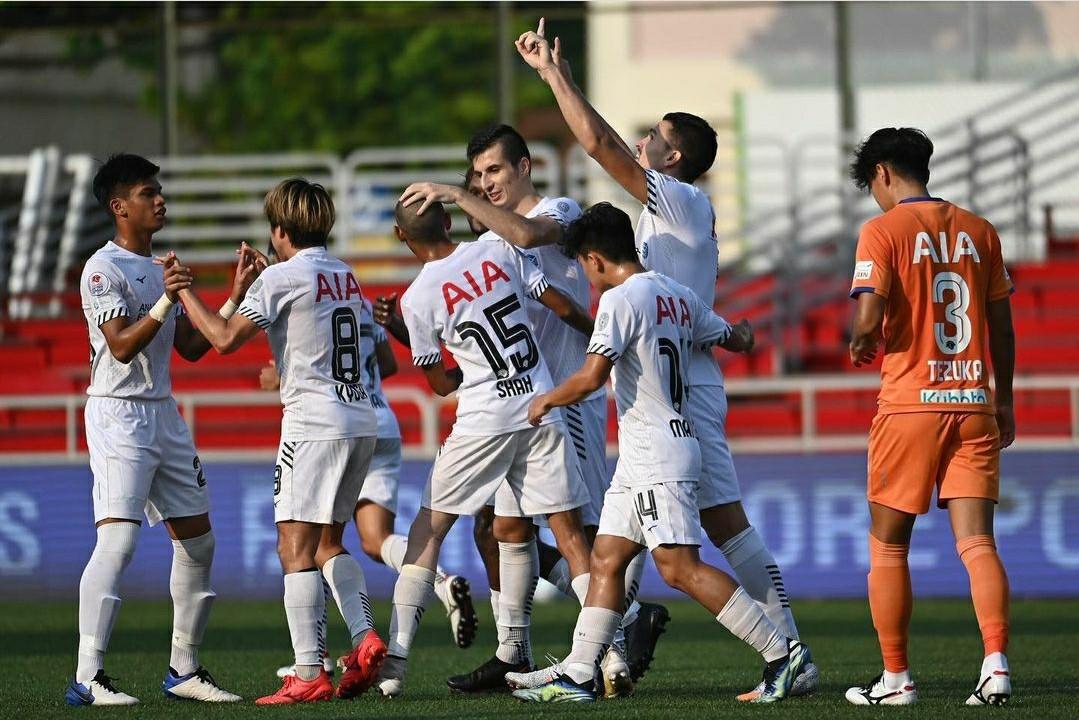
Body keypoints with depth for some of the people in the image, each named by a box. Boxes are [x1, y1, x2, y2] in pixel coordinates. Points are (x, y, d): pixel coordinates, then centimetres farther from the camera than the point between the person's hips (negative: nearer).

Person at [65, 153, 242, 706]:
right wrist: (167, 302, -27)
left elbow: (191, 347, 17)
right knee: (117, 540, -19)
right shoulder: (104, 268, -10)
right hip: (118, 413, -9)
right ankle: (87, 677, -20)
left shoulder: (162, 268, 17)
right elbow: (122, 346, -19)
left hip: (163, 412, 9)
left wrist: (236, 296, 10)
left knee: (197, 539, 10)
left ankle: (183, 669, 19)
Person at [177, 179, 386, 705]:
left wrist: (184, 293, 1)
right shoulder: (345, 276, 16)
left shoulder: (282, 277, -7)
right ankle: (364, 637, 1)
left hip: (314, 424, -8)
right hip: (362, 421, 8)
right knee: (328, 540, 18)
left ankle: (309, 673, -13)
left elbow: (226, 338, -12)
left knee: (296, 546, -7)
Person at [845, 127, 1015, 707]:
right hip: (973, 403, 4)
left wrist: (860, 344, 5)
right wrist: (1004, 402, 22)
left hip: (910, 404, -4)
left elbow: (869, 317, -17)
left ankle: (895, 679, 8)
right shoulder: (978, 231, 10)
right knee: (977, 543, 0)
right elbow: (1002, 326, 14)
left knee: (887, 547, 8)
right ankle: (996, 665, -16)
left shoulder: (883, 230, -6)